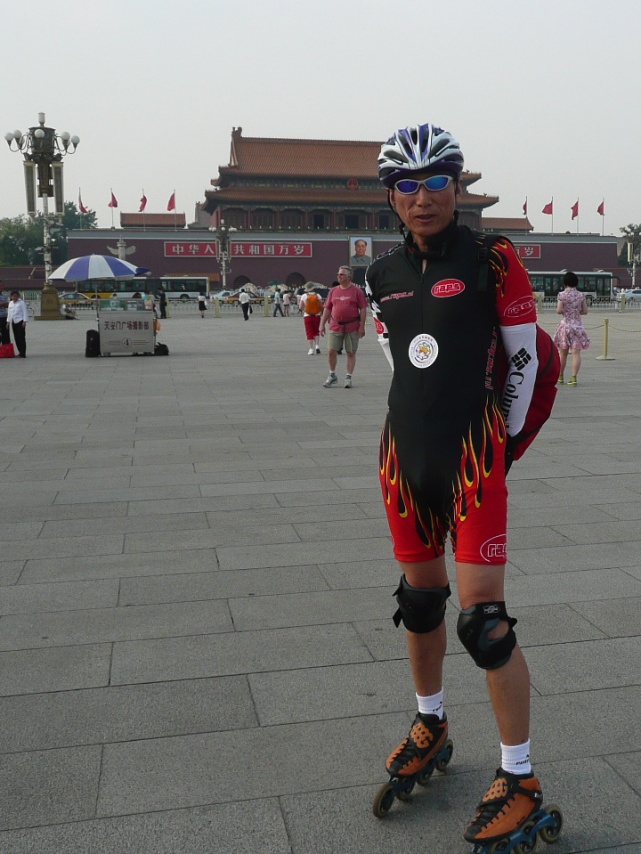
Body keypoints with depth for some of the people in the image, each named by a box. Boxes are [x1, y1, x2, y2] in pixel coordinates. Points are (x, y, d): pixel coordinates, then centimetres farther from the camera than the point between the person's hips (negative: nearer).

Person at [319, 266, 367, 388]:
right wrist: (322, 325, 7)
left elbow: (363, 309, -3)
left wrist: (362, 326, -9)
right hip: (335, 327, 3)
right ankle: (332, 375, 16)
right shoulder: (333, 291, 9)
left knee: (351, 352, 3)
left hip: (352, 327, -3)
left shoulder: (357, 291, -1)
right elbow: (327, 309, 12)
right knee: (331, 351, 0)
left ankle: (348, 378, 13)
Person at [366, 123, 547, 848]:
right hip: (405, 453, 6)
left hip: (473, 456, -5)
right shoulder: (383, 276, 10)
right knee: (420, 597, 17)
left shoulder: (491, 260, -5)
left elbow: (524, 358, -1)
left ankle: (519, 780, 12)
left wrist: (502, 442, 5)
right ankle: (430, 724, 40)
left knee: (483, 617, -6)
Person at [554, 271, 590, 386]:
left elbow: (559, 310, -13)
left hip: (566, 324, -1)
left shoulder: (562, 294, -7)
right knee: (576, 352, -2)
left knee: (563, 352, 11)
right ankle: (574, 377, -9)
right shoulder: (581, 295, 2)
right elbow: (585, 311, 5)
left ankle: (560, 376, 20)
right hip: (577, 325, 1)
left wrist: (565, 311, 8)